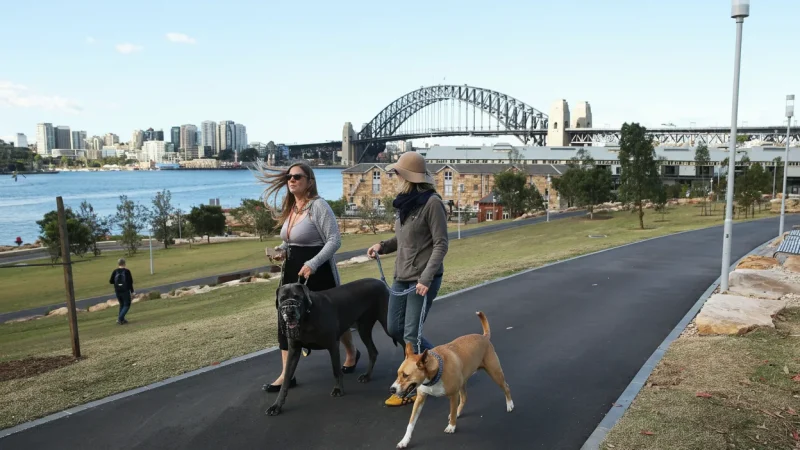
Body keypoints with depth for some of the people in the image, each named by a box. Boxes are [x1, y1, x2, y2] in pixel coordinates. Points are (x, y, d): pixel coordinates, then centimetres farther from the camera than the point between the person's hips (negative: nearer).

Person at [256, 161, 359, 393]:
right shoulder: (290, 207, 9)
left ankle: (352, 353, 36)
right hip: (293, 270, 7)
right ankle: (287, 375, 7)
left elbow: (335, 240, -21)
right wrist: (282, 250, 1)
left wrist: (312, 264, -28)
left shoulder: (318, 205, -16)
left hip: (318, 271, -7)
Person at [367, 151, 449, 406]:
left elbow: (441, 244, -15)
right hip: (401, 277, 9)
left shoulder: (432, 203, -14)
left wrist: (426, 278, -22)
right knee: (395, 330, 14)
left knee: (411, 335, -2)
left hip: (423, 279, -9)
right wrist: (382, 246, 2)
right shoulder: (406, 202, 9)